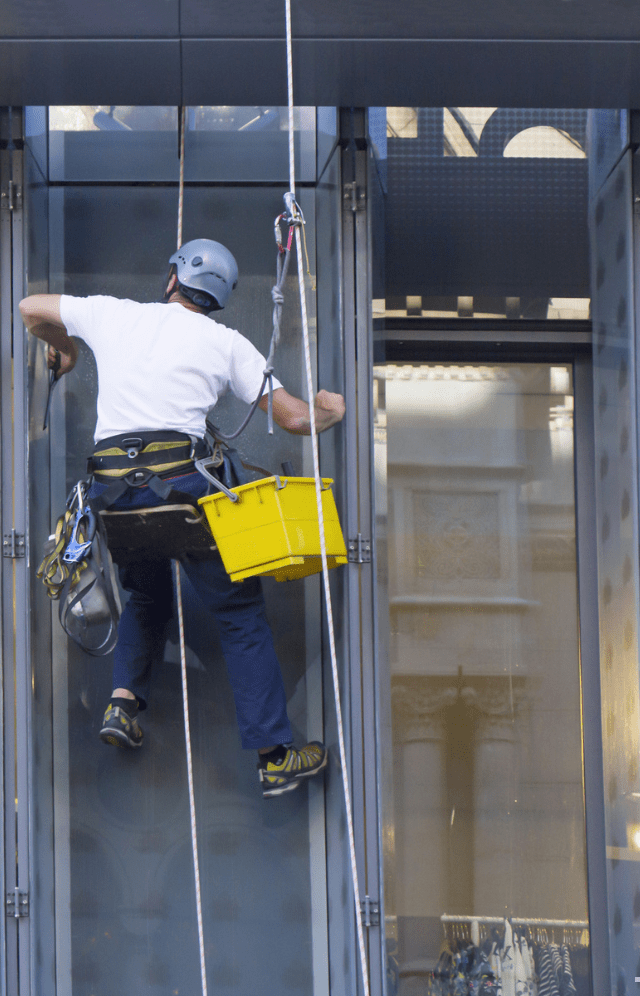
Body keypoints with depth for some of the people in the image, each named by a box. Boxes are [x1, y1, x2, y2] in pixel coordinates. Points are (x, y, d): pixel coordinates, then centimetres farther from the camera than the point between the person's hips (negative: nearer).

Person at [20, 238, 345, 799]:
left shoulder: (112, 314, 18)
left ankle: (125, 700, 9)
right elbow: (294, 419, 9)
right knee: (240, 611, 5)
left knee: (147, 594, 30)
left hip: (109, 487, 3)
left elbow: (31, 309, 32)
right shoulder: (227, 342, 12)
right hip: (177, 478, -3)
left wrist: (63, 349, 51)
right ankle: (275, 758, 2)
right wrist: (329, 412, 31)